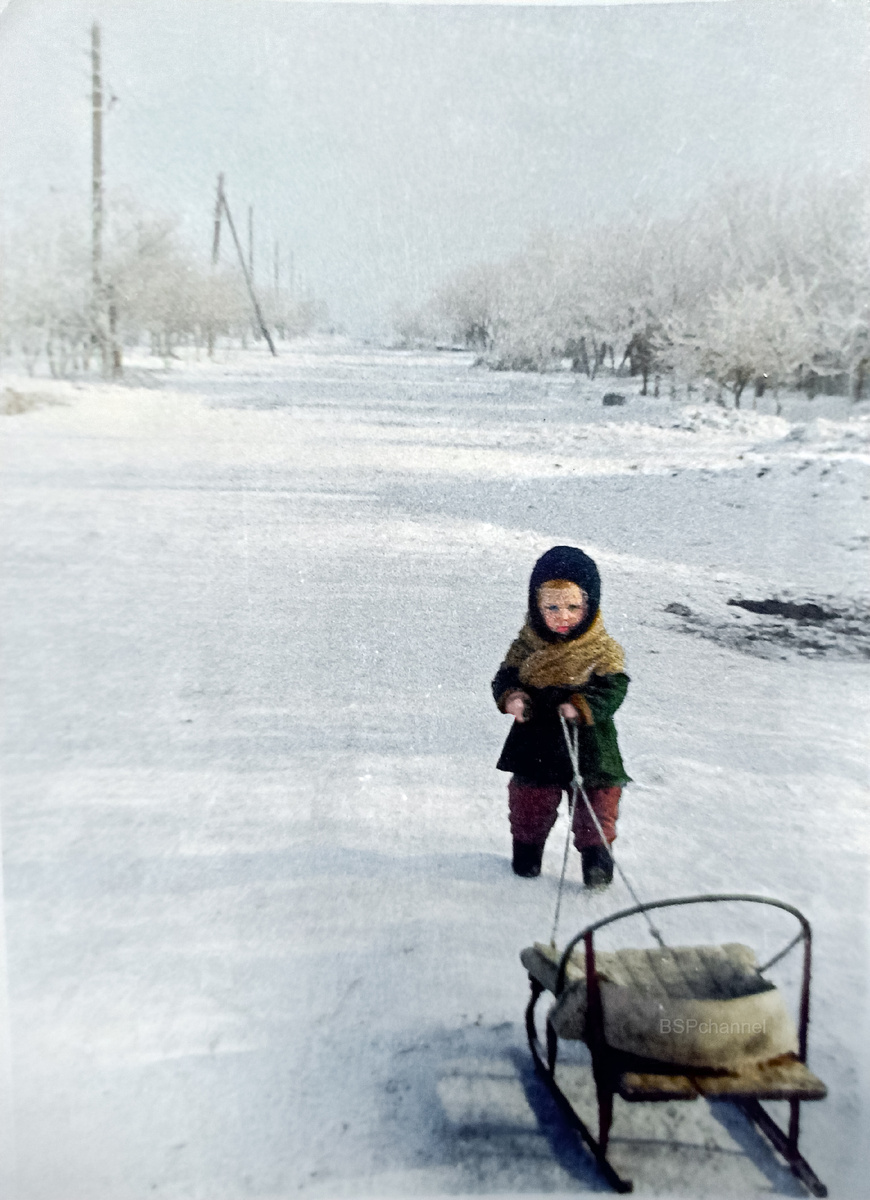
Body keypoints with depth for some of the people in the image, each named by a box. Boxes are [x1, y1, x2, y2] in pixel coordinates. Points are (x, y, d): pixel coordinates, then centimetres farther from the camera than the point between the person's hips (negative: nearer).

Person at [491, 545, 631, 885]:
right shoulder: (527, 644, -4)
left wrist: (581, 706, -32)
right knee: (530, 800, 16)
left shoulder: (603, 650, -11)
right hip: (536, 741, 2)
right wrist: (512, 697, -23)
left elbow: (612, 690, -15)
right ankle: (527, 845, 41)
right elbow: (505, 676, -1)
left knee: (597, 802, 9)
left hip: (589, 744, -2)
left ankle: (596, 851, 32)